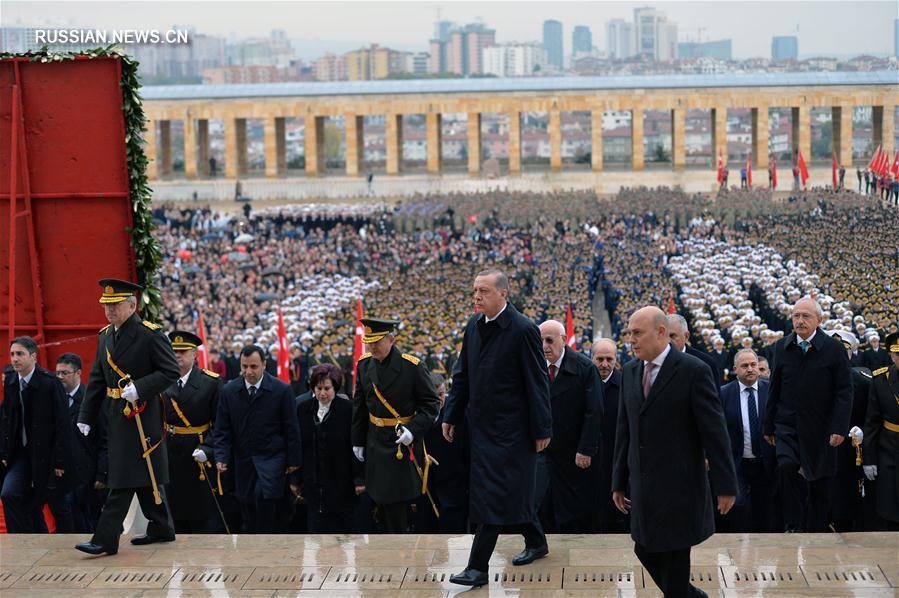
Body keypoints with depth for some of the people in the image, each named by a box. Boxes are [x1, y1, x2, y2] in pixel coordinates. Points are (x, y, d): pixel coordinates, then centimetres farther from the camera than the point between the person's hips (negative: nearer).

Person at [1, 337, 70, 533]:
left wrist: (60, 461, -16)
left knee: (59, 503, 6)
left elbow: (62, 424, -15)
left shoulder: (50, 383, -15)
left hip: (46, 454, -5)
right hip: (21, 452, 5)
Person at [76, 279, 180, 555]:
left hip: (141, 415, -7)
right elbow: (97, 379, 16)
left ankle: (106, 539, -10)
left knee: (123, 480, -9)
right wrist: (86, 416, 12)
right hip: (117, 416, 7)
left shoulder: (150, 335, -11)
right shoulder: (105, 336, 12)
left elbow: (171, 371, -12)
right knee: (145, 475, 15)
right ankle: (161, 529, 26)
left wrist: (139, 388, -22)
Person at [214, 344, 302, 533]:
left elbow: (291, 428, 0)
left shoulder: (281, 390, -4)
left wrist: (294, 460, -2)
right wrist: (221, 457, -8)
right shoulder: (229, 391, 4)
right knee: (247, 509, 7)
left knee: (264, 497, -24)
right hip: (243, 460, 4)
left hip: (272, 456, -4)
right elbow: (221, 430, 5)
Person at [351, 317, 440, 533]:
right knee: (382, 501, 10)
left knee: (398, 500, -5)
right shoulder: (364, 364, 1)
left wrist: (413, 430, -22)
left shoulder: (413, 367, -15)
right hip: (375, 443, 5)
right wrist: (358, 441, 12)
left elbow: (431, 403, -9)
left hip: (404, 443, -5)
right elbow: (359, 406, 11)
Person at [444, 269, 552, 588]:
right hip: (482, 424, 7)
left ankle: (478, 567, -6)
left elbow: (537, 382, -12)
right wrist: (451, 416, 13)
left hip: (510, 427, -7)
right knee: (512, 490, 18)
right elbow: (462, 375, 14)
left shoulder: (523, 330, -15)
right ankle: (536, 542, 36)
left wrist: (541, 429, -11)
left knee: (493, 494, -8)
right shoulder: (474, 325, 6)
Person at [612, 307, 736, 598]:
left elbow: (714, 430, -10)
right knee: (646, 552, 12)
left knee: (674, 559, 0)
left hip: (679, 485, -6)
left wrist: (725, 484, -10)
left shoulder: (693, 371, -11)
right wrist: (619, 481, 14)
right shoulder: (629, 372, 8)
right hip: (643, 485, 6)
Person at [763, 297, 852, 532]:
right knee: (786, 466, -24)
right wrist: (769, 426, 10)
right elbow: (774, 389, 10)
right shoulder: (782, 347, 4)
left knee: (819, 486, 6)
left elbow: (844, 392, -6)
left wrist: (839, 428, -14)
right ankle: (793, 525, -12)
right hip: (787, 425, 1)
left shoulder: (834, 349, -5)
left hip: (820, 428, -1)